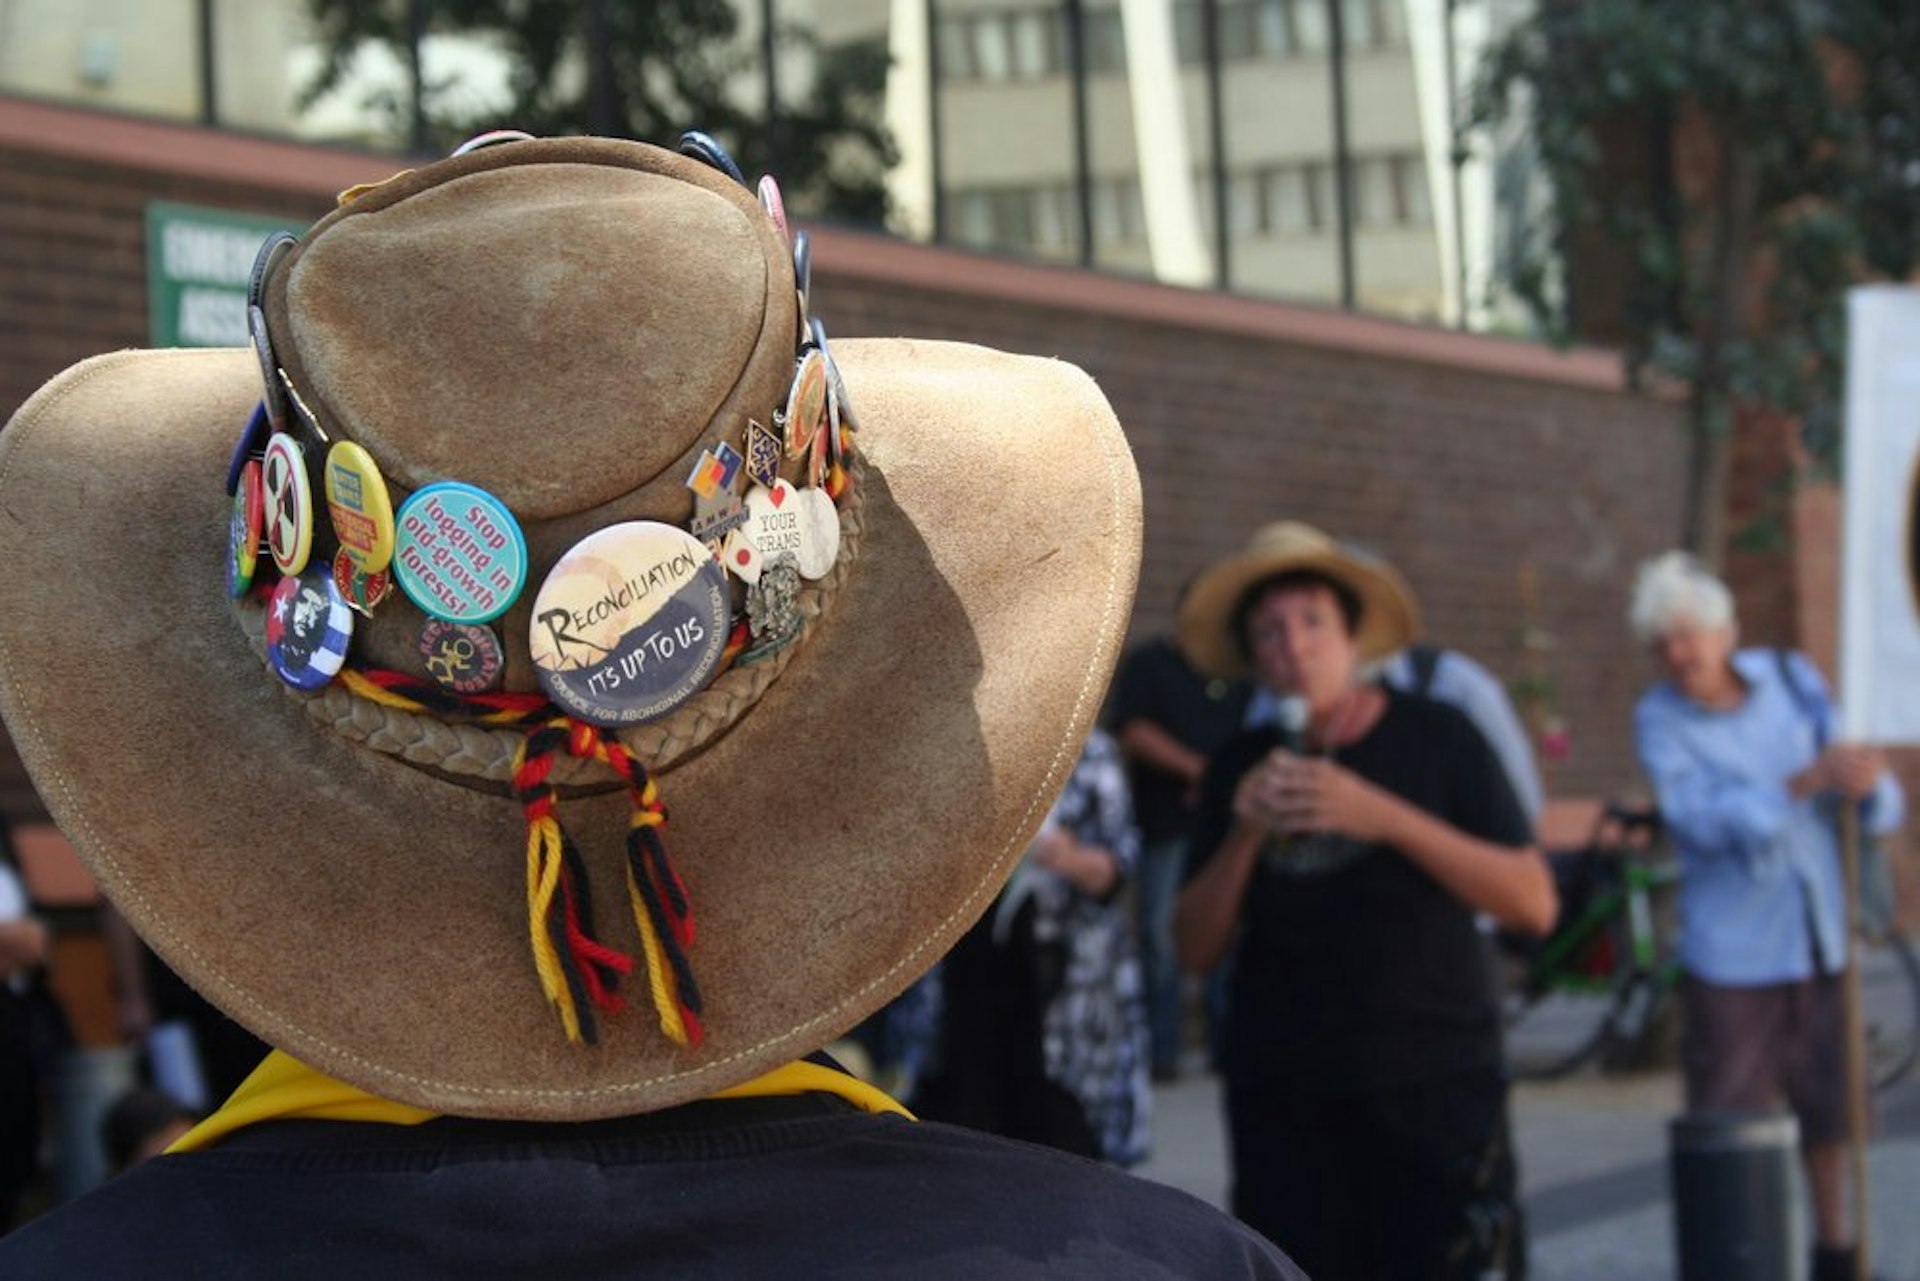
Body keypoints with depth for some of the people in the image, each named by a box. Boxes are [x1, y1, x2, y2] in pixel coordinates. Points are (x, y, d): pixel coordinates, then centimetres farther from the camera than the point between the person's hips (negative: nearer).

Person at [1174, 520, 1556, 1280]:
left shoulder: (1434, 739, 1)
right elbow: (1197, 950, 6)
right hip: (1284, 1102, 3)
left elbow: (1532, 903, -8)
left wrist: (1384, 817, -18)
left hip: (1435, 1087, -3)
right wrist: (1243, 835, -11)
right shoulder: (1243, 769, 9)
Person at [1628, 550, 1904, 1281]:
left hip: (1818, 938, 4)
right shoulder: (1660, 720, -8)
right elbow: (1702, 817, -24)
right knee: (1729, 1118, -4)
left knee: (1828, 1108, 14)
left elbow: (1880, 802, 0)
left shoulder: (1791, 680, 2)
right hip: (1731, 952, -4)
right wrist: (1806, 781, -33)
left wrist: (1866, 787, -24)